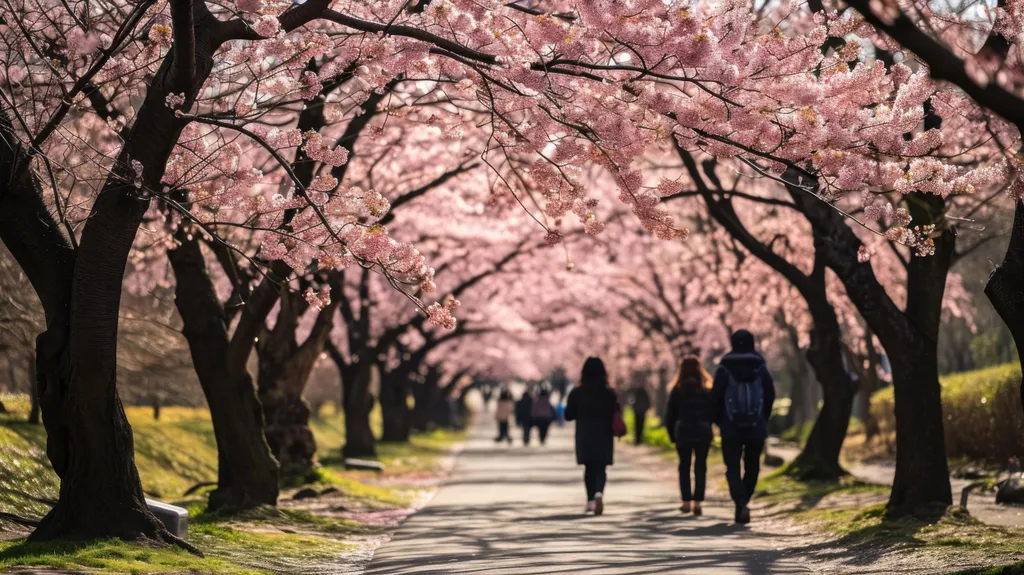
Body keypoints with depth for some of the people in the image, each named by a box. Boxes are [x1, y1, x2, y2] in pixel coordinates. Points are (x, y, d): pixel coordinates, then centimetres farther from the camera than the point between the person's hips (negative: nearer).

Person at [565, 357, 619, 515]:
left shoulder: (576, 393, -6)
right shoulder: (609, 394, -5)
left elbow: (568, 416, -3)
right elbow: (615, 416, -4)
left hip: (584, 438, 0)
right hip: (604, 438, 0)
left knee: (589, 468, 15)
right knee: (600, 469, 2)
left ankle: (591, 500, 14)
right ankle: (599, 493, -24)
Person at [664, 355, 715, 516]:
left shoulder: (677, 390, 0)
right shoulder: (707, 390, 0)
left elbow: (670, 416, 3)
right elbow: (714, 413, -2)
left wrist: (672, 435, 10)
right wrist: (708, 427, 8)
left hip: (683, 432, 0)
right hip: (703, 433, 0)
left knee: (684, 466, 11)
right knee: (700, 467, 6)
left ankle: (686, 502, 4)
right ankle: (697, 502, -1)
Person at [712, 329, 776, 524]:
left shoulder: (725, 368, -5)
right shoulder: (760, 367, 0)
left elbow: (716, 396, -5)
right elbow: (770, 395, 1)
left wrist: (720, 420, 11)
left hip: (731, 428, -2)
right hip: (756, 428, 2)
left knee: (733, 468, 1)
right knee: (752, 467, 15)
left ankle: (741, 504, -19)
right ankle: (742, 504, 20)